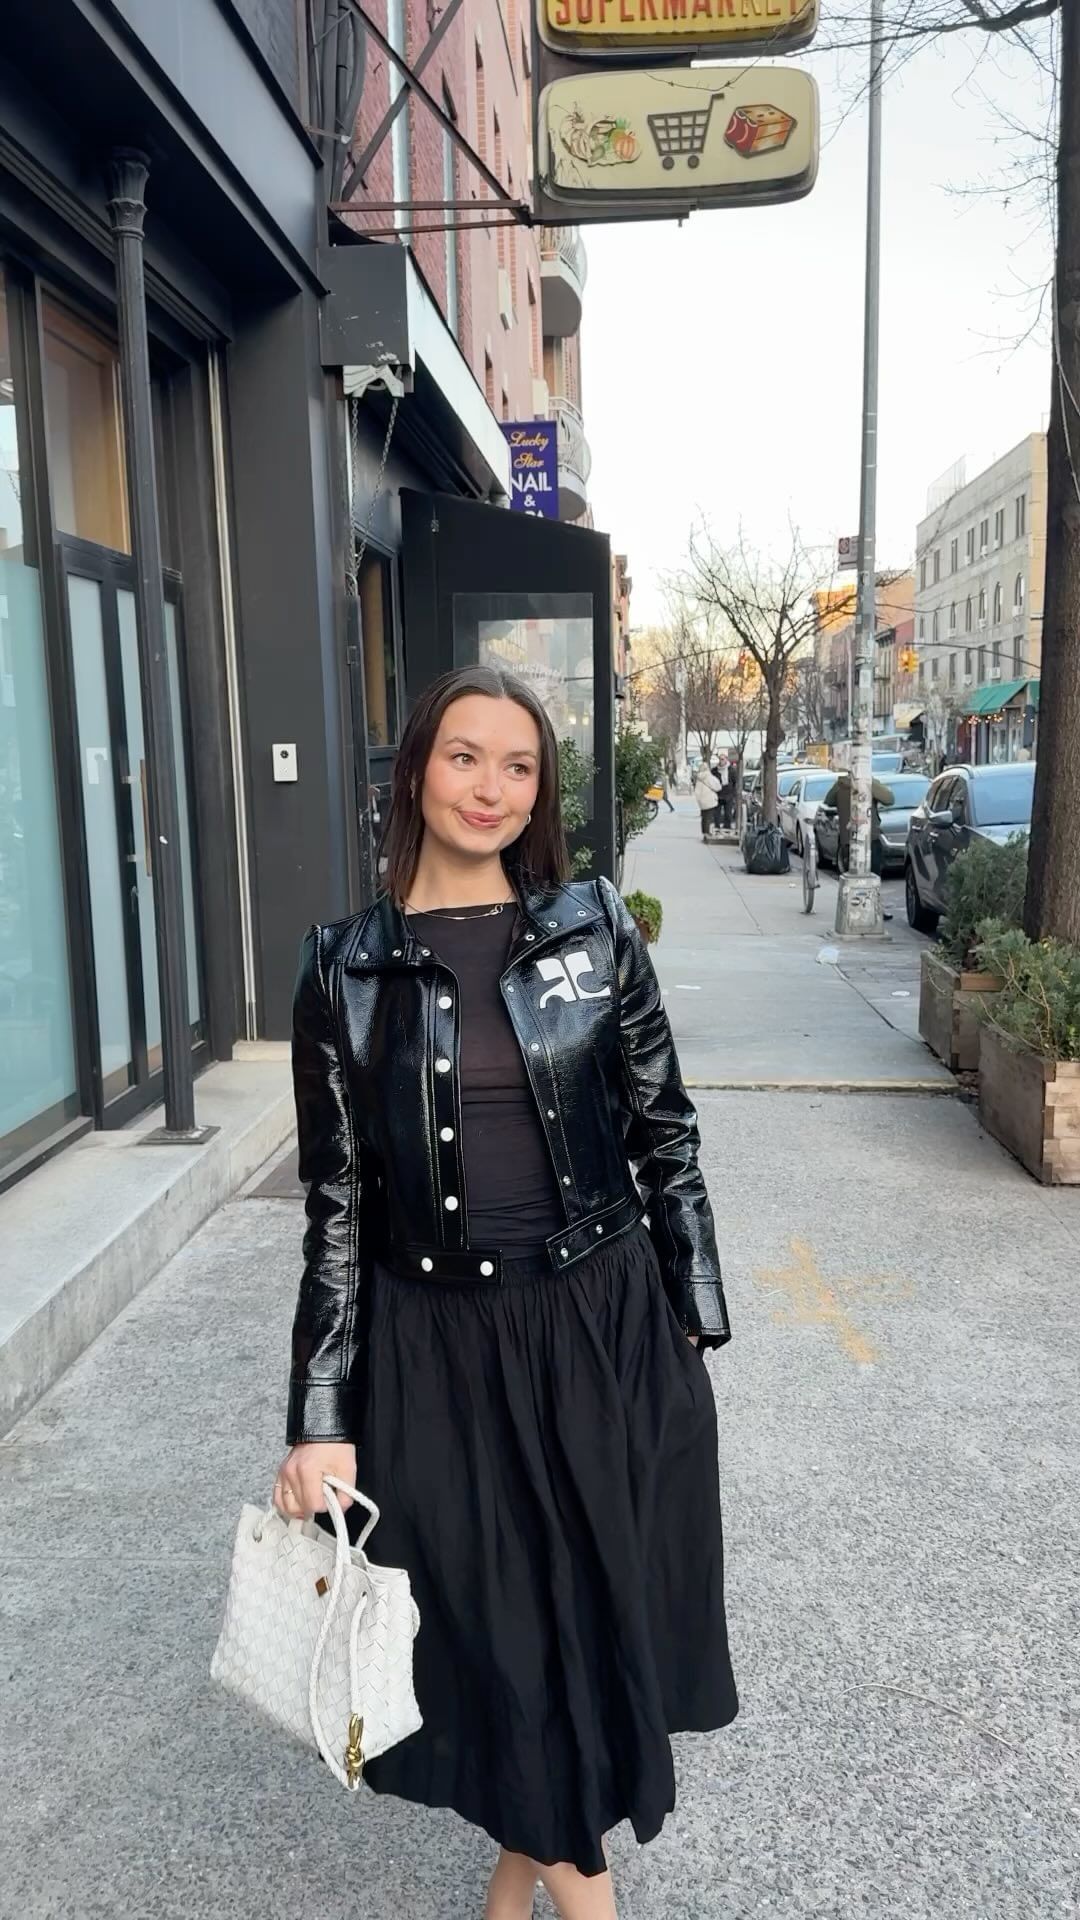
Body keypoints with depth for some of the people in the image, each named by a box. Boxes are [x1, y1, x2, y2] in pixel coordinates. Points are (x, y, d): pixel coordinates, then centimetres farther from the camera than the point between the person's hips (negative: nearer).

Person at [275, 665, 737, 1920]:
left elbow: (664, 1132, 3)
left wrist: (692, 1318, 4)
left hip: (604, 1330, 1)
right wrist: (321, 1421, -6)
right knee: (489, 1622, 12)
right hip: (436, 1349, -1)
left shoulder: (594, 927, -3)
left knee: (601, 1603, 15)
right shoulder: (347, 966, -5)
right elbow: (335, 1200, -4)